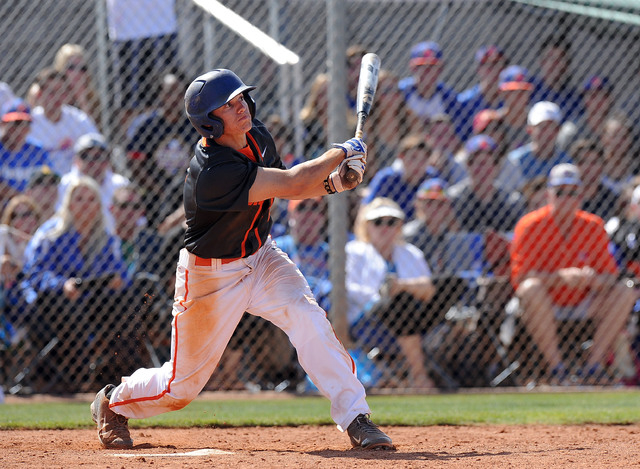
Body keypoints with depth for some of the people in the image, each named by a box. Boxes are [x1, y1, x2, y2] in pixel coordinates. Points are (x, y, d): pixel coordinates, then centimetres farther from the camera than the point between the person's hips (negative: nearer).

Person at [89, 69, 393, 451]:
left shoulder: (257, 136, -7)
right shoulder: (213, 171, -34)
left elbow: (284, 188, 8)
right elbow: (290, 184, -33)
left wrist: (330, 183, -12)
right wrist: (341, 153, -19)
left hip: (261, 258, 6)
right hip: (211, 275, -6)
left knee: (308, 319, -21)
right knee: (184, 383, 6)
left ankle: (355, 418, -19)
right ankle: (113, 403, 35)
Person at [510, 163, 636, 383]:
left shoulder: (593, 227, 1)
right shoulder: (531, 226, -8)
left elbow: (610, 277, -2)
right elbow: (520, 275, -18)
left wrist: (593, 280, -27)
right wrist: (560, 277, -32)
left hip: (581, 306, 4)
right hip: (544, 309, -4)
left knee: (625, 292, -16)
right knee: (531, 288, -35)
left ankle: (593, 365, -17)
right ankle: (555, 365, -27)